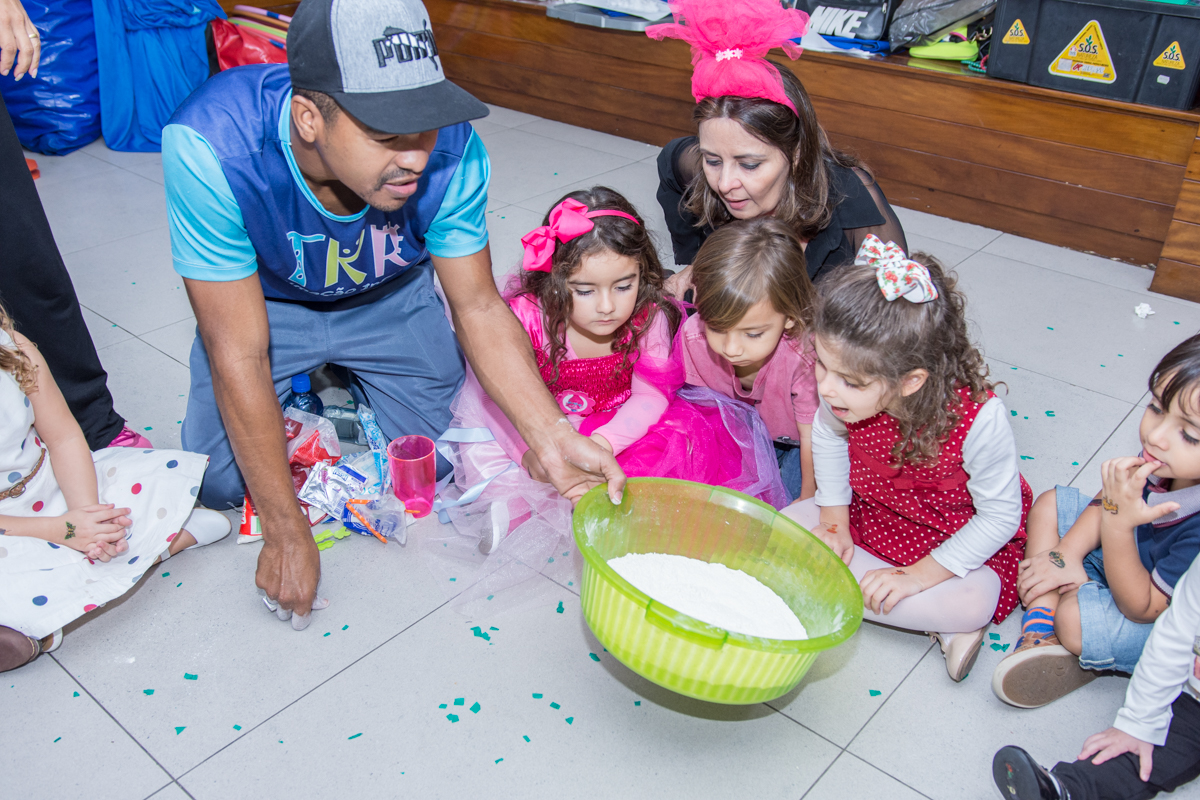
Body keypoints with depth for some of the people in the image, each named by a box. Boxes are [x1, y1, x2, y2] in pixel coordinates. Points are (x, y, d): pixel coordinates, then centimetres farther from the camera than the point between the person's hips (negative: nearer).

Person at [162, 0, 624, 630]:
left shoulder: (450, 151, -32)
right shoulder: (210, 147, -39)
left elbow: (477, 306, -19)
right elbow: (238, 353, -33)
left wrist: (551, 435, -33)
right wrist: (285, 531, -28)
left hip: (391, 301, 2)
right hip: (263, 302, -1)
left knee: (435, 466, 1)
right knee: (216, 483, -6)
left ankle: (351, 381, 29)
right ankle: (306, 387, 23)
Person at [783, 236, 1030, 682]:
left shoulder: (979, 419, -37)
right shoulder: (846, 384, -26)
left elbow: (1001, 516, -22)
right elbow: (828, 438, -1)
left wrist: (919, 576, -23)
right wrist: (833, 520, -5)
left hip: (963, 534, -5)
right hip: (871, 508, 6)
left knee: (972, 604, -33)